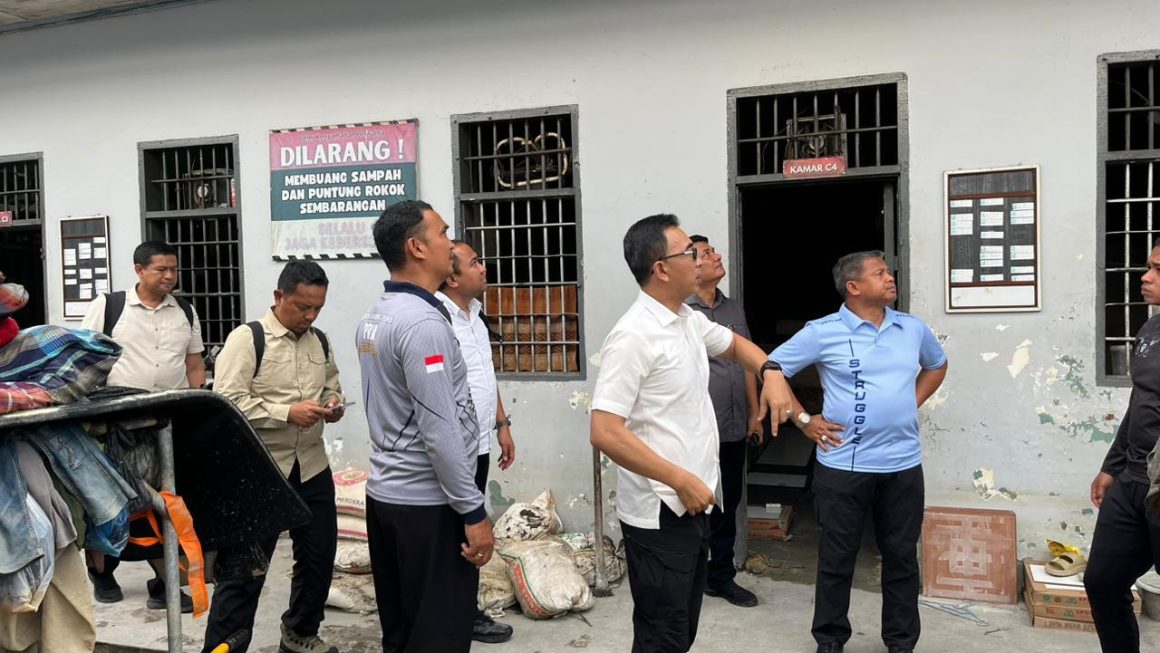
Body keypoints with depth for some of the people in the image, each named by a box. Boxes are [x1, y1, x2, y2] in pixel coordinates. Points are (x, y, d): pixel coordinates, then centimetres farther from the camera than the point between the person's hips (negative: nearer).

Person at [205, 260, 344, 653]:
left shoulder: (320, 341, 8)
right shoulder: (247, 339, -11)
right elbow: (227, 402, -18)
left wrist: (333, 403, -2)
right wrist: (287, 413, -23)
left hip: (312, 467, 6)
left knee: (319, 557, 16)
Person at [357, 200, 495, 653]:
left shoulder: (374, 317, 9)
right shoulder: (423, 322, -20)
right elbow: (440, 431, -23)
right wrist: (473, 512, -17)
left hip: (384, 492, 9)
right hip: (427, 502, -9)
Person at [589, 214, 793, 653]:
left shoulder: (690, 321, 8)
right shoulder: (634, 336, -20)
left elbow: (735, 345, 28)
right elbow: (605, 433, -25)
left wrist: (771, 371, 6)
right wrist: (681, 480, -23)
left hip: (692, 506, 9)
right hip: (659, 515, -9)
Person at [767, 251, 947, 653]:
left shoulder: (913, 329, 7)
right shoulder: (823, 332, -8)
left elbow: (937, 365, 27)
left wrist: (913, 403, 12)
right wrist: (803, 419, -6)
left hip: (903, 464, 4)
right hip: (844, 466, -4)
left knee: (901, 557, 13)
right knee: (837, 558, 7)